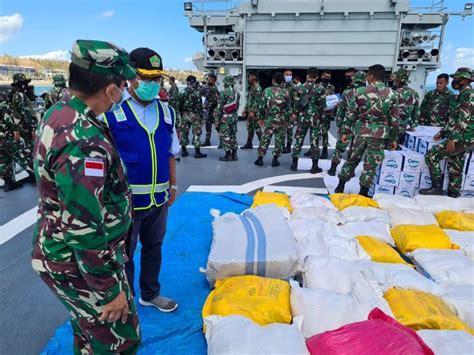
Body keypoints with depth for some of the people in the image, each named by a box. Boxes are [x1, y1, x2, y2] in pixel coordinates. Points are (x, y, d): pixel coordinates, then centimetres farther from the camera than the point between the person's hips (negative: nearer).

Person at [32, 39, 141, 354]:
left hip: (67, 253, 9)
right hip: (80, 266, -9)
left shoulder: (57, 114, 0)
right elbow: (85, 231, -30)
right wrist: (111, 289, -19)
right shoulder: (84, 143, -32)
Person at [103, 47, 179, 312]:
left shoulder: (166, 110, 5)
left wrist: (173, 185, 12)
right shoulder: (111, 109, -12)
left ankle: (150, 294, 41)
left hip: (159, 197, 6)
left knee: (154, 247, 20)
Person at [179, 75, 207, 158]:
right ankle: (197, 152, 1)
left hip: (185, 114, 6)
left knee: (184, 132, 11)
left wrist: (181, 114, 15)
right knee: (196, 133, 0)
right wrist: (201, 115, -6)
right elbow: (199, 105, -14)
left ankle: (183, 151, 16)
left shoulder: (183, 92, 6)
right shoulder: (196, 92, -11)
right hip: (194, 114, -6)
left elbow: (179, 104, 8)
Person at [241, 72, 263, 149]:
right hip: (249, 111, 9)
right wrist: (245, 110, 19)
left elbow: (257, 101, -20)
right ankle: (249, 144, 20)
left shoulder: (257, 88, -13)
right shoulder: (251, 87, 17)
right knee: (249, 127, 13)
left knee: (257, 128, -6)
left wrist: (253, 111, -25)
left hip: (255, 112, -9)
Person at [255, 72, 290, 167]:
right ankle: (275, 160, 11)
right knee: (279, 140, 8)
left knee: (265, 139, 9)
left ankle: (260, 159, 11)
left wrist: (264, 115, 14)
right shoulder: (285, 93, -4)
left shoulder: (266, 91, -4)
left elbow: (262, 106, -2)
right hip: (281, 120, 0)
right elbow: (287, 108, 0)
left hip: (269, 119, 1)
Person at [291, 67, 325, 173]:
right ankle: (315, 166, 7)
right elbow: (322, 105, -5)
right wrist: (319, 115, 11)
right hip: (315, 118, -2)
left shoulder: (300, 87, 0)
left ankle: (294, 164, 14)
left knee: (299, 140, 10)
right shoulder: (320, 89, -6)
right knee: (314, 141, 3)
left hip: (302, 117, 2)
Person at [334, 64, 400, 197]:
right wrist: (393, 138, 9)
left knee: (352, 159, 16)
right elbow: (394, 119, 1)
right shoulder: (392, 94, 0)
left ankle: (340, 187, 22)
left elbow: (350, 114, -1)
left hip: (360, 132, 1)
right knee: (371, 164, 7)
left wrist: (345, 132, 7)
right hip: (379, 135, -1)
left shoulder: (360, 91, -2)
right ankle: (363, 193, 13)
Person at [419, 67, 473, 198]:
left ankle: (437, 188, -4)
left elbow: (464, 120, -22)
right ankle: (453, 197, 18)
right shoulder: (462, 95, 18)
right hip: (462, 139, 10)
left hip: (462, 139, -10)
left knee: (431, 155, -9)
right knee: (455, 170, 12)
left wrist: (453, 139, -26)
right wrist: (443, 132, 24)